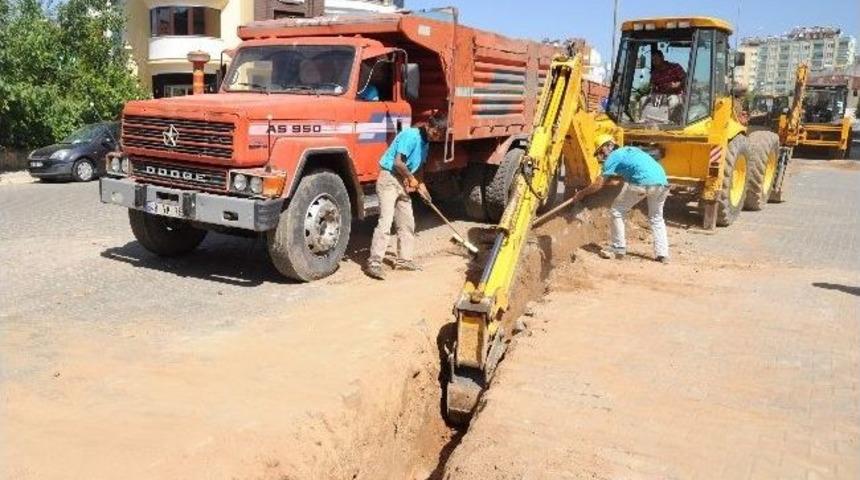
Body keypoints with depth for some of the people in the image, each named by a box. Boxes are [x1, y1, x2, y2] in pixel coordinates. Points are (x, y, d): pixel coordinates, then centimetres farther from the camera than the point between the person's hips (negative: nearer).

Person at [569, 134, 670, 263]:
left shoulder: (613, 157, 10)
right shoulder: (629, 151, 32)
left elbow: (598, 185, 10)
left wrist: (581, 194, 22)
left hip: (642, 183, -7)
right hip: (662, 182, 7)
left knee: (617, 212, 11)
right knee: (656, 218, 25)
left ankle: (618, 249, 14)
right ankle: (662, 254, 16)